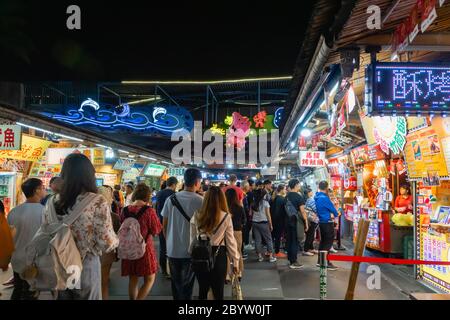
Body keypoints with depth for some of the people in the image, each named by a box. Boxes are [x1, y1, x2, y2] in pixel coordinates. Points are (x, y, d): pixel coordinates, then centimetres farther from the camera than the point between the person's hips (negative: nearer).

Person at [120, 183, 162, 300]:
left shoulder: (125, 210, -2)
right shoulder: (148, 210, -16)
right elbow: (156, 230, -8)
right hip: (144, 248, -5)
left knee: (133, 279, 17)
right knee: (150, 279, 9)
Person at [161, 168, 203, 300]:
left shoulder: (171, 199, -3)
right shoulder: (200, 201, -13)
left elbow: (164, 225, 3)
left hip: (172, 249, 3)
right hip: (191, 250, -3)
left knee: (176, 282, 19)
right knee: (187, 284, 10)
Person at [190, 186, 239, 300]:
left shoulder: (196, 216, -4)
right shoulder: (226, 217, -9)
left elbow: (192, 239, 2)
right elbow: (230, 241, -4)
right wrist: (235, 261, 6)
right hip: (218, 256, -2)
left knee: (202, 291, 17)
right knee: (218, 292, 9)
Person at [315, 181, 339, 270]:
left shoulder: (316, 197, 6)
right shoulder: (324, 198, -21)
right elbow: (333, 209, -11)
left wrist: (330, 214, 5)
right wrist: (335, 214, 8)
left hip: (321, 222, 9)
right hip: (327, 223, -9)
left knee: (323, 241, 17)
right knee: (328, 242, -3)